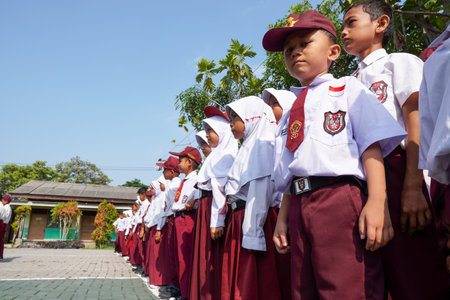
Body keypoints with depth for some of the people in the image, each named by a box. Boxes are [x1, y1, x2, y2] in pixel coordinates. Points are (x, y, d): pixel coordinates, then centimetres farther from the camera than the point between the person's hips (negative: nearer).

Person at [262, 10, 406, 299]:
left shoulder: (347, 88, 8)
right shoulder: (292, 111, 23)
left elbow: (372, 144, -5)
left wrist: (377, 200, -17)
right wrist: (283, 218, 17)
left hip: (340, 197, -6)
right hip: (299, 205, 6)